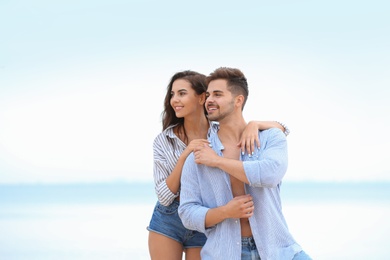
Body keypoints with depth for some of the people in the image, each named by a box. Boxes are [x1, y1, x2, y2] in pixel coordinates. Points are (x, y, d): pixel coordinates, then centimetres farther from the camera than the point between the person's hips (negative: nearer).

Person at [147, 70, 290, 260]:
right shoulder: (163, 141, -6)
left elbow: (280, 129, -8)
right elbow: (164, 196, -11)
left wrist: (254, 124, -29)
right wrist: (184, 156, -22)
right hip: (167, 222, 0)